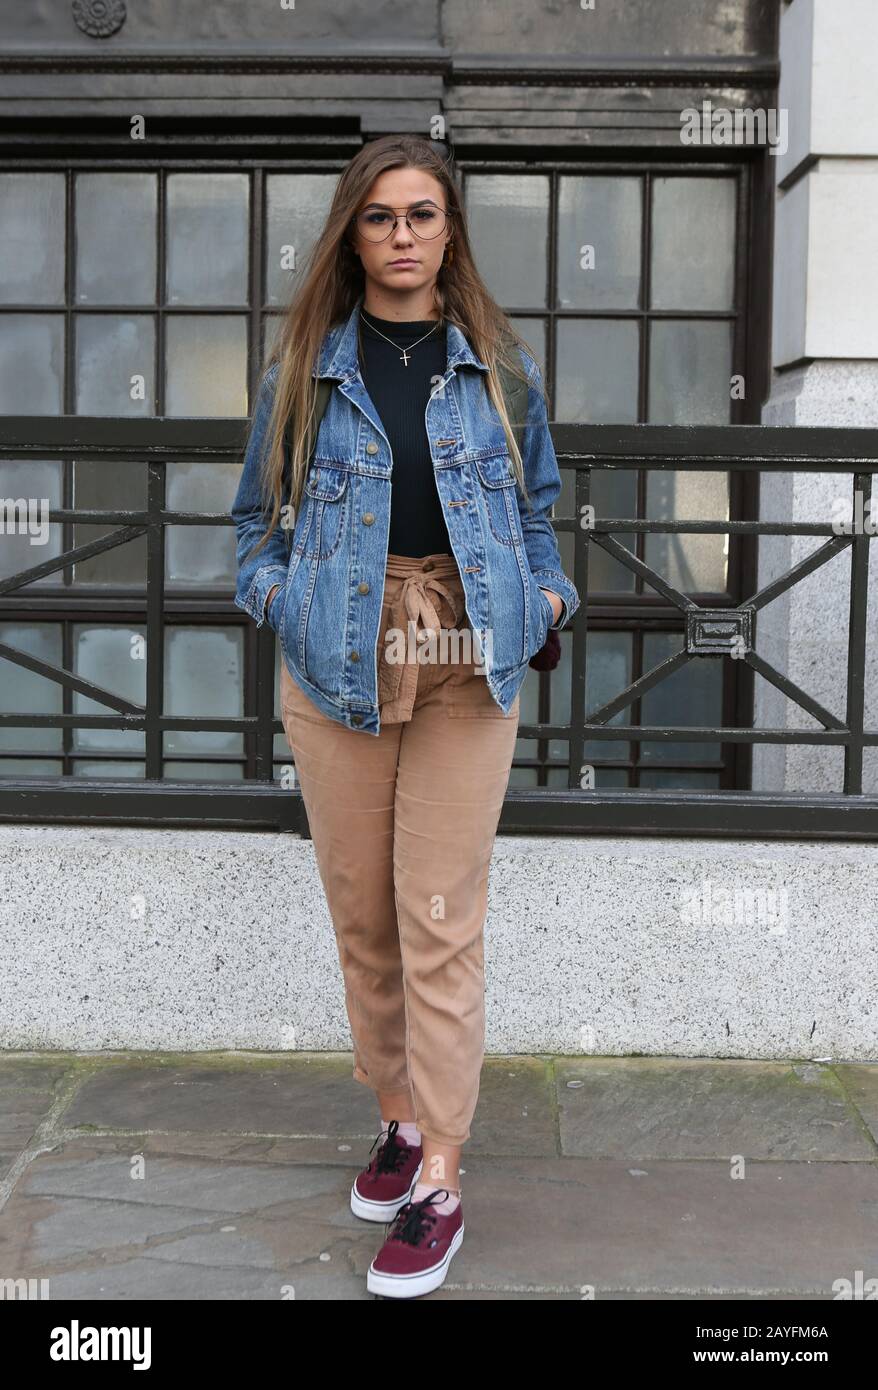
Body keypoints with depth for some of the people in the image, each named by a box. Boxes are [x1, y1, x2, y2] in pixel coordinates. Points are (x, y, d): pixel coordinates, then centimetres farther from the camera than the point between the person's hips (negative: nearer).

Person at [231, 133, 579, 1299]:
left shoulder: (498, 362, 7)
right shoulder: (304, 364, 6)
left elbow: (537, 500, 17)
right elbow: (260, 507, 14)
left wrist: (550, 591, 3)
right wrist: (272, 589, -2)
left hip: (466, 664, -1)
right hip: (336, 663, 1)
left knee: (441, 925, -3)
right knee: (360, 912, 9)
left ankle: (439, 1184, 5)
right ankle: (400, 1114, 29)